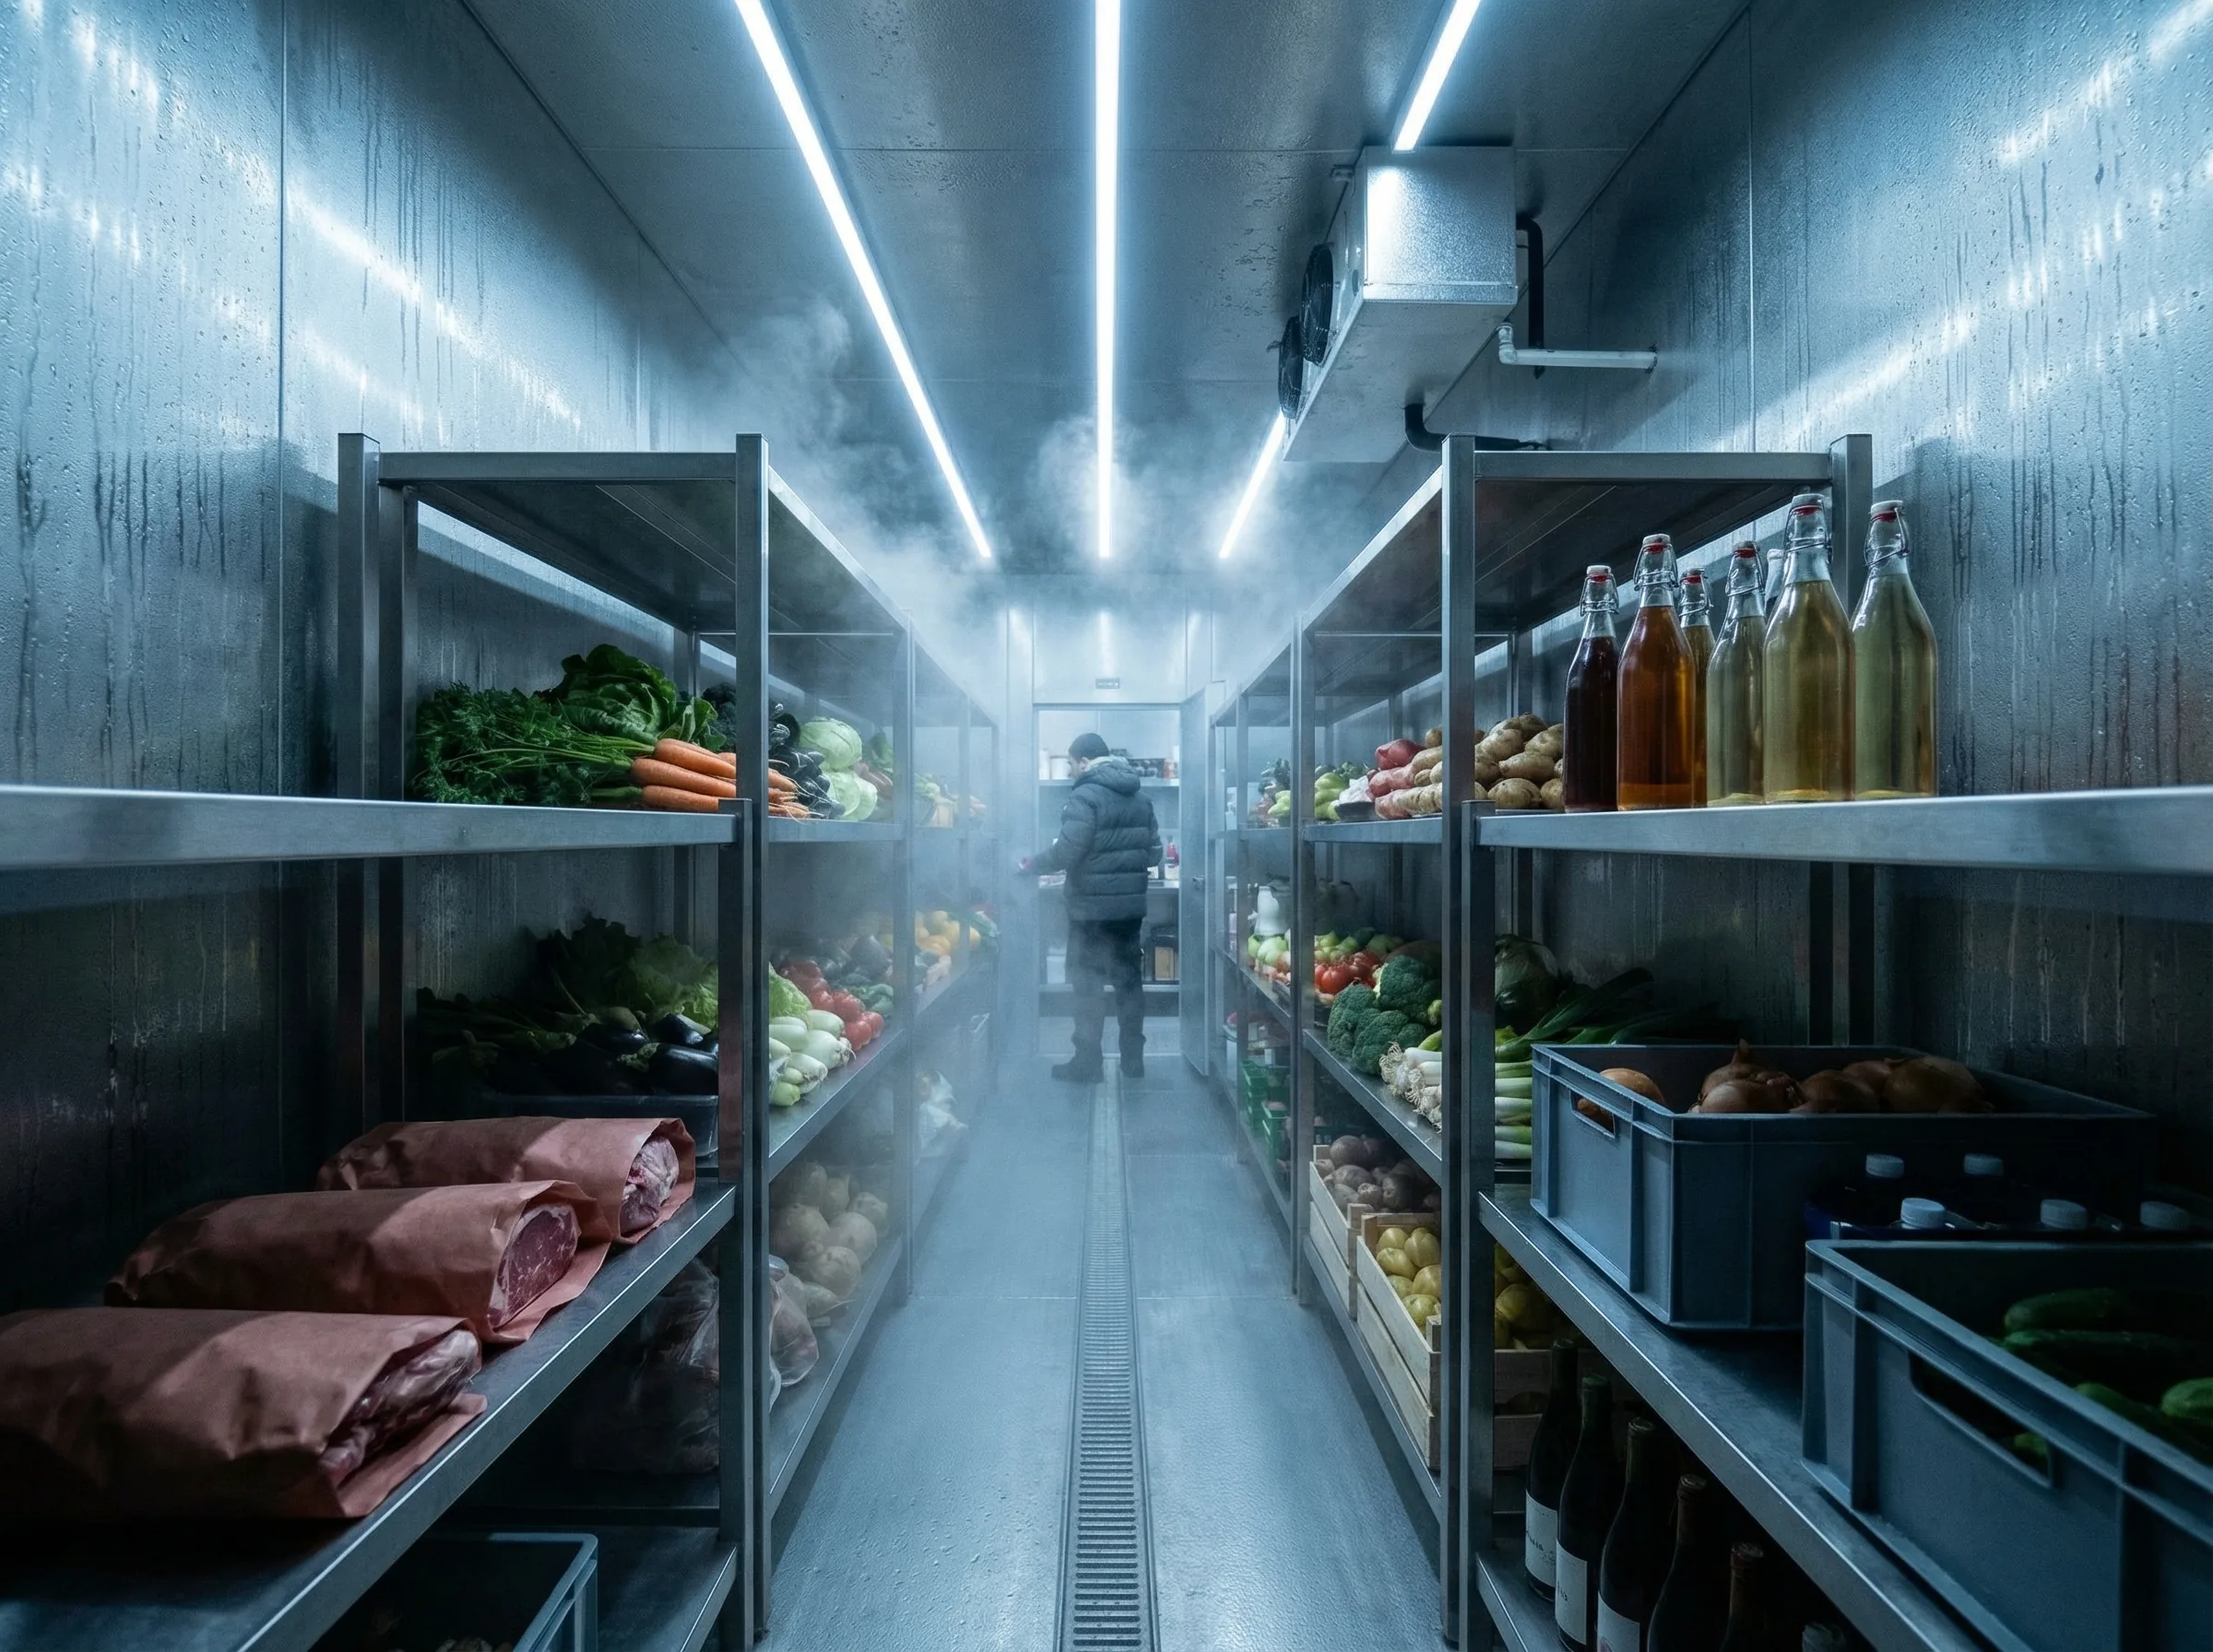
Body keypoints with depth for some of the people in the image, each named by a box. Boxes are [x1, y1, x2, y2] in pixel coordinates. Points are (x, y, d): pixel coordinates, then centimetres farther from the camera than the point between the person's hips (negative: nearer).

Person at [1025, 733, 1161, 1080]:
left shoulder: (1085, 796, -14)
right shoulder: (1139, 796, 10)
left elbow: (1066, 852, -21)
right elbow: (1154, 852, 9)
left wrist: (1031, 865, -5)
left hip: (1092, 907, -7)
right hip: (1131, 905, 7)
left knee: (1088, 983, 2)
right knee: (1129, 978, 13)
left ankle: (1087, 1062, 7)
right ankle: (1133, 1059, 19)